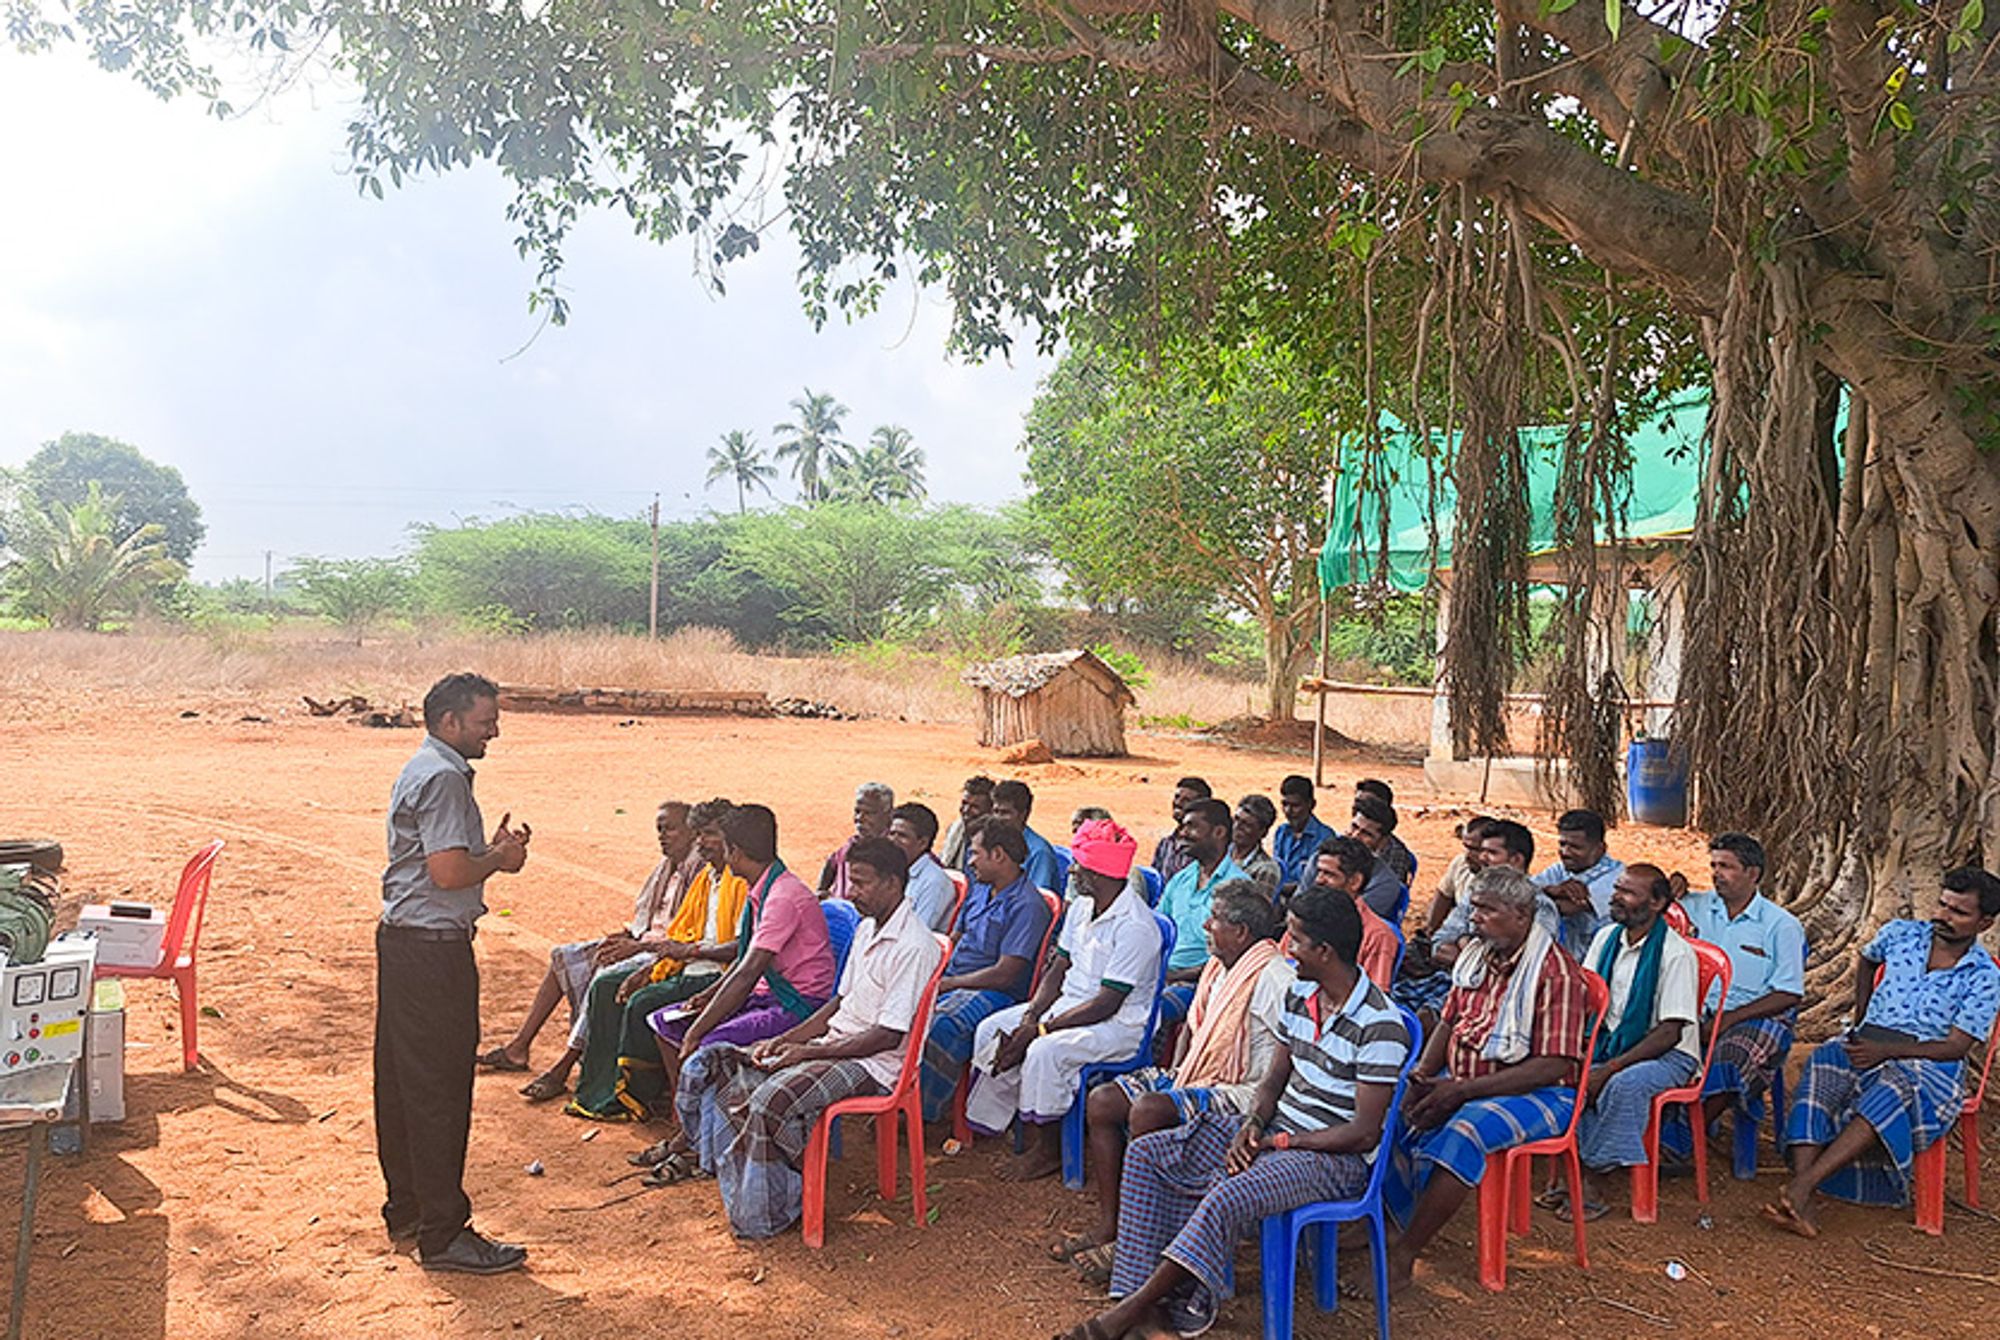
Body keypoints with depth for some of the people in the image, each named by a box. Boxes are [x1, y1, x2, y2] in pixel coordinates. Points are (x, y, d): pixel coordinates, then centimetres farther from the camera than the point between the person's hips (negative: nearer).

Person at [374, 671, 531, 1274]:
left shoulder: (423, 770, 17)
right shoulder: (443, 778, -17)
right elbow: (449, 872, -23)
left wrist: (494, 848, 8)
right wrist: (499, 858, -7)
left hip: (401, 939, 11)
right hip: (433, 949, -11)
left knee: (401, 1081, 17)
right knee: (439, 1090, -5)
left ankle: (406, 1209, 30)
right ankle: (443, 1233, 2)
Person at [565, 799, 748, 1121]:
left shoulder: (743, 881, -14)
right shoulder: (706, 877, 16)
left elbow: (743, 947, -24)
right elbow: (680, 935, 19)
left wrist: (691, 951, -20)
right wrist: (649, 970, 5)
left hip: (719, 974, -10)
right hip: (692, 968, 10)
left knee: (644, 1002, -25)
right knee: (605, 986, 3)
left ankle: (640, 1098, -6)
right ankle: (599, 1090, 5)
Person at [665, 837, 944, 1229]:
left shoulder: (915, 947, -19)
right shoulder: (866, 929, 12)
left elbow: (889, 1035, -21)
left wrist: (807, 1052, -18)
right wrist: (785, 1040, 3)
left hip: (874, 1064, -10)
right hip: (835, 1043, 10)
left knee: (773, 1100, -31)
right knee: (715, 1063, -2)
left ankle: (766, 1211, -10)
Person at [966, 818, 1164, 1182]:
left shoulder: (1135, 926, -23)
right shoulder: (1080, 908, 6)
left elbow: (1107, 1003, -25)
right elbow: (1057, 970, 8)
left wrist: (1040, 1029, -24)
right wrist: (1030, 1017, -10)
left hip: (1120, 1024, -9)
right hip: (1069, 1003, 9)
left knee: (1045, 1051, -31)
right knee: (991, 1030, -2)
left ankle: (1048, 1151, -11)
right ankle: (985, 1126, 8)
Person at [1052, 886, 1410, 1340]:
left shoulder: (1379, 1025, -19)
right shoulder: (1299, 996, 6)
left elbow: (1365, 1133, -19)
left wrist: (1279, 1143, -15)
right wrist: (1251, 1127, -7)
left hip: (1335, 1156, -9)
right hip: (1276, 1131, 9)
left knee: (1228, 1198, -36)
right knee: (1145, 1154, -4)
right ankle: (1141, 1294, -14)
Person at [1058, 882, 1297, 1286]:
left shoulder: (1273, 978, -17)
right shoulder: (1219, 967, 13)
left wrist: (1260, 1109, -23)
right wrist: (1174, 1072, 11)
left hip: (1242, 1093, -10)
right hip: (1195, 1077, 10)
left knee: (1148, 1112, -30)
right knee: (1102, 1101, -1)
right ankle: (1108, 1225, 3)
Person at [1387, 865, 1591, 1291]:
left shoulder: (1555, 973, -16)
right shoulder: (1476, 953, 10)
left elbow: (1554, 1066, -21)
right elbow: (1448, 1022, 16)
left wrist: (1462, 1091, -25)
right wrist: (1423, 1075, -5)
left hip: (1534, 1095, -8)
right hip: (1460, 1083, 8)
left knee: (1463, 1133, -35)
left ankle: (1403, 1255, -29)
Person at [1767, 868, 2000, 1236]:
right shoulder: (1901, 935, 11)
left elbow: (1956, 1047, -8)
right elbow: (1866, 960, 35)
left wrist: (1886, 1051, -21)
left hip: (1931, 1066, -3)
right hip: (1867, 1043, 3)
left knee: (1892, 1089, -40)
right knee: (1821, 1065, -32)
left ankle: (1801, 1185, -50)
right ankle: (1801, 1204, -46)